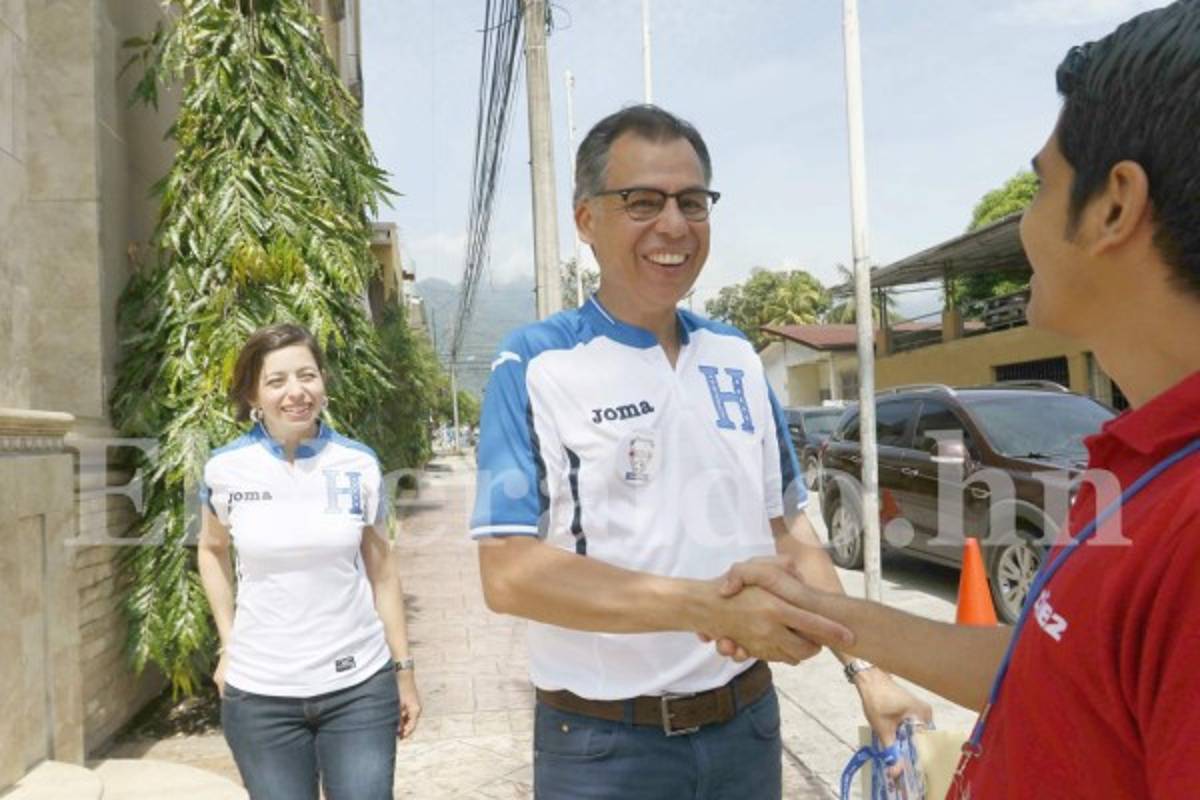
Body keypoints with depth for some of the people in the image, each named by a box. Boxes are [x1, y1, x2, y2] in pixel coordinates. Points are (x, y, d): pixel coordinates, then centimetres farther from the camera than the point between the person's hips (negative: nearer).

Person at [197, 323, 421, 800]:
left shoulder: (360, 465, -4)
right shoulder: (225, 470, -5)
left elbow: (381, 570, 4)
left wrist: (404, 670, 5)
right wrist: (228, 643, 7)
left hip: (360, 687, 0)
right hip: (259, 694, 0)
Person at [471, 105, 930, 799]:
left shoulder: (738, 359, 6)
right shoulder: (536, 365, -11)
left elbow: (789, 529, 13)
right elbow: (509, 572, -19)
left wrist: (867, 669, 8)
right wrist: (705, 607, -25)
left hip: (747, 722, 5)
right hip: (604, 744, -4)